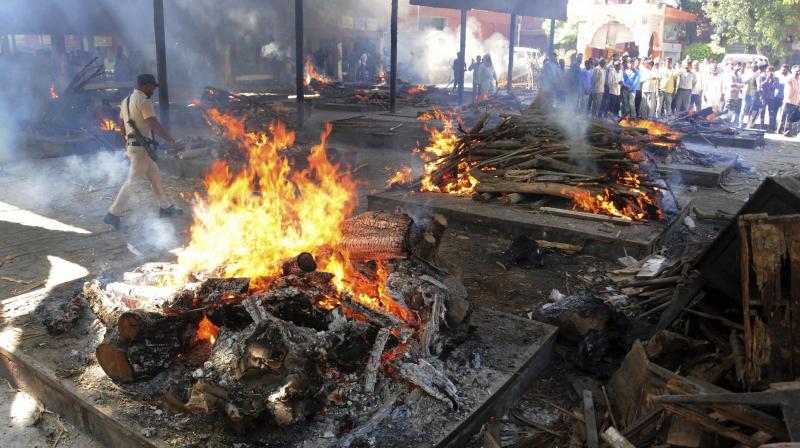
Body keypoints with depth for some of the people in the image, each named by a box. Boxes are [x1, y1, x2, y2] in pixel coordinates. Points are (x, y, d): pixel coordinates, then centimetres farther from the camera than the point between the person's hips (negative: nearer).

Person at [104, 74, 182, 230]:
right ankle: (113, 215, -3)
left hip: (132, 145, 10)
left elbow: (121, 126, 19)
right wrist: (172, 141, -18)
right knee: (132, 181, -5)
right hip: (141, 147, -10)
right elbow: (155, 125, -22)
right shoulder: (144, 101, -14)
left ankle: (166, 207, 24)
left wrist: (127, 143, 27)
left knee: (155, 176, 17)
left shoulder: (126, 101, 14)